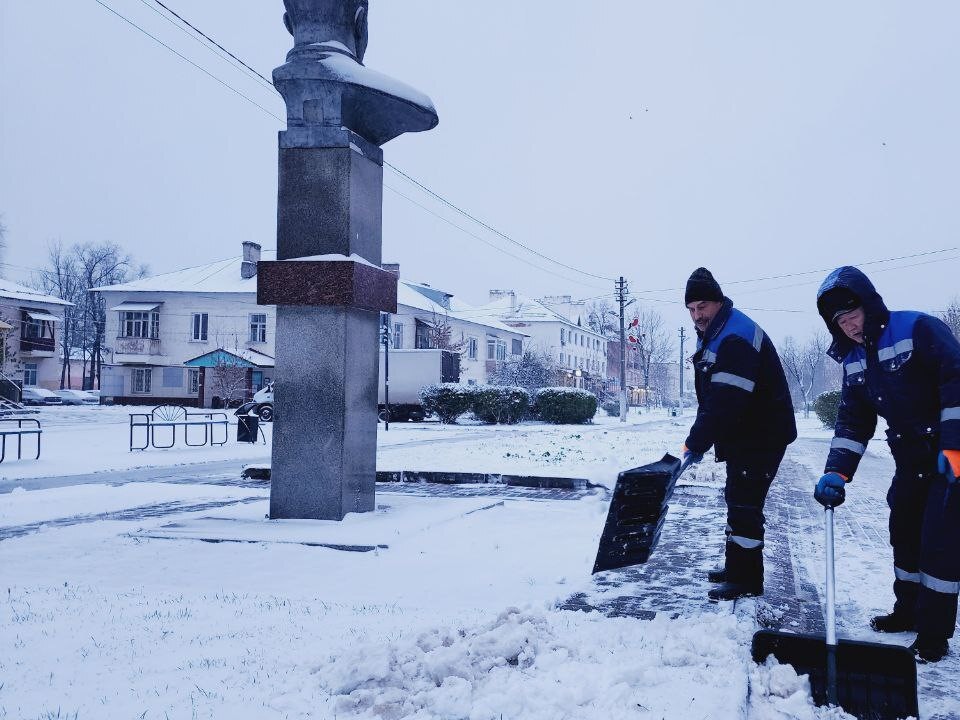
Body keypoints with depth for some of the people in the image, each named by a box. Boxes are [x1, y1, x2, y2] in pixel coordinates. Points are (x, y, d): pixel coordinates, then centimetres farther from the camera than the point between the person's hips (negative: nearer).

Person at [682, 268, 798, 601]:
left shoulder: (736, 337, -24)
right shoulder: (712, 335, 10)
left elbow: (726, 401, -31)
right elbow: (711, 398, 17)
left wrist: (697, 443, -27)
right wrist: (699, 438, 9)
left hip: (763, 436, -11)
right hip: (742, 435, 11)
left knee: (744, 504, -7)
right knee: (736, 499, 19)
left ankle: (747, 580, 3)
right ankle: (735, 566, 32)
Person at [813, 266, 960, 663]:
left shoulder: (918, 329, -18)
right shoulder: (853, 362, 4)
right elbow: (853, 422, 4)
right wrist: (836, 472, -8)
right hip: (911, 458, 8)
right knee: (904, 531, 14)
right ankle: (908, 611, 32)